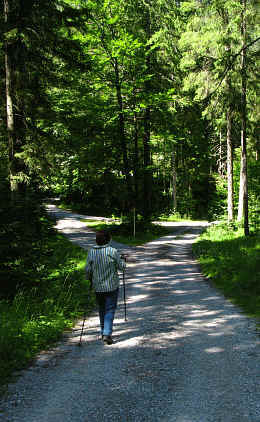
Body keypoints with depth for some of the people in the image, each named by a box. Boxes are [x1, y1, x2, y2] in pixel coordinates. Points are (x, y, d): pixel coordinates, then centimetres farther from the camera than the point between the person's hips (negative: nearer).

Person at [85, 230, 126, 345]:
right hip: (112, 286, -3)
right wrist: (122, 260, 16)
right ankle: (107, 334, -10)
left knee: (101, 309, 19)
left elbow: (87, 270, 0)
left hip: (97, 287, 3)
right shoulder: (112, 251, -13)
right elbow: (122, 267, -6)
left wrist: (90, 280, 19)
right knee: (110, 310, 1)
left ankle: (103, 332, 27)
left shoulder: (91, 252, -4)